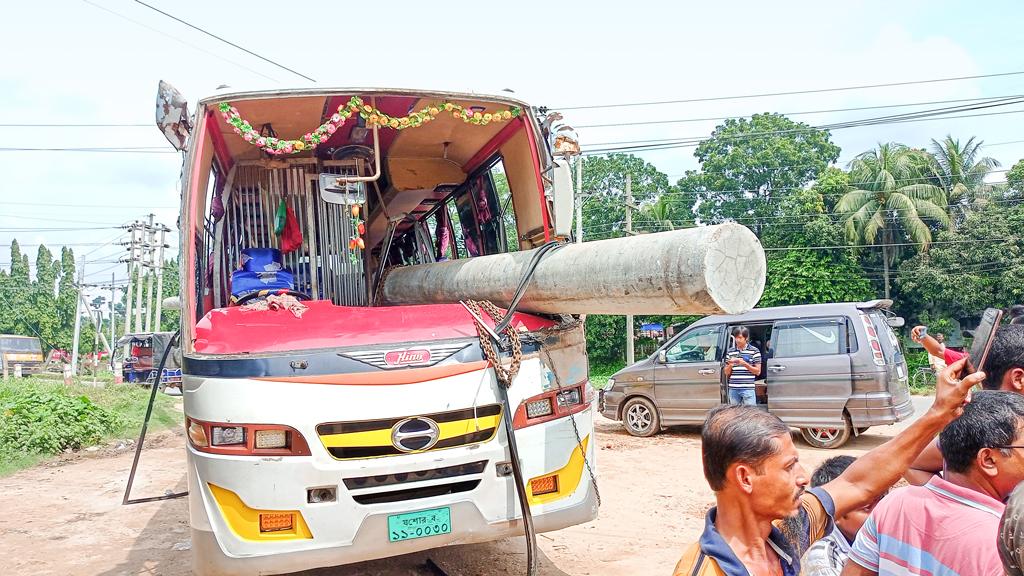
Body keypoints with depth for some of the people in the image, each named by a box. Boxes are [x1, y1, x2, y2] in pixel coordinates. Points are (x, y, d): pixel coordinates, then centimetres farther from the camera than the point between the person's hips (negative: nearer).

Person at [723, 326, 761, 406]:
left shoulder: (754, 351, 1)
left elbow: (758, 372, 0)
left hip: (748, 389, -4)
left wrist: (744, 364, -12)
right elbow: (726, 372, 14)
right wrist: (730, 365, -7)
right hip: (733, 389, 4)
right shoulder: (730, 351, 11)